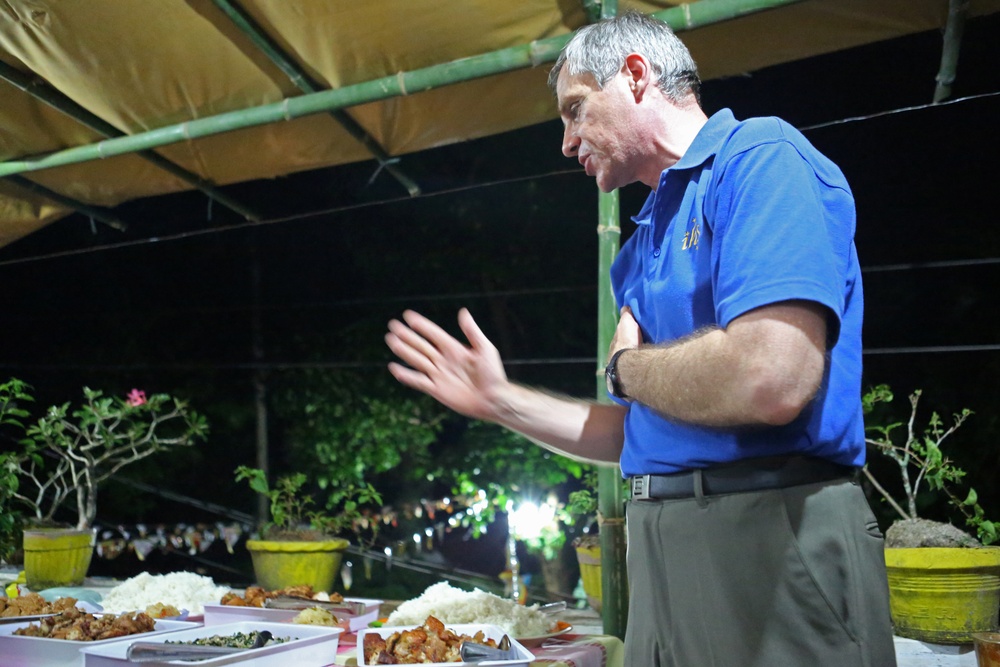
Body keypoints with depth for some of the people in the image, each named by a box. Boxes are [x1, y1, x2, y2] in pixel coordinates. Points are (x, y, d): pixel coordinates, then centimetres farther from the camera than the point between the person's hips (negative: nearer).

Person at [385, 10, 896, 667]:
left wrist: (626, 365, -7)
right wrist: (501, 399, 16)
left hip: (769, 540, -8)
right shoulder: (647, 241, 18)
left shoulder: (763, 157, -10)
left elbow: (769, 381, -26)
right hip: (664, 549, 9)